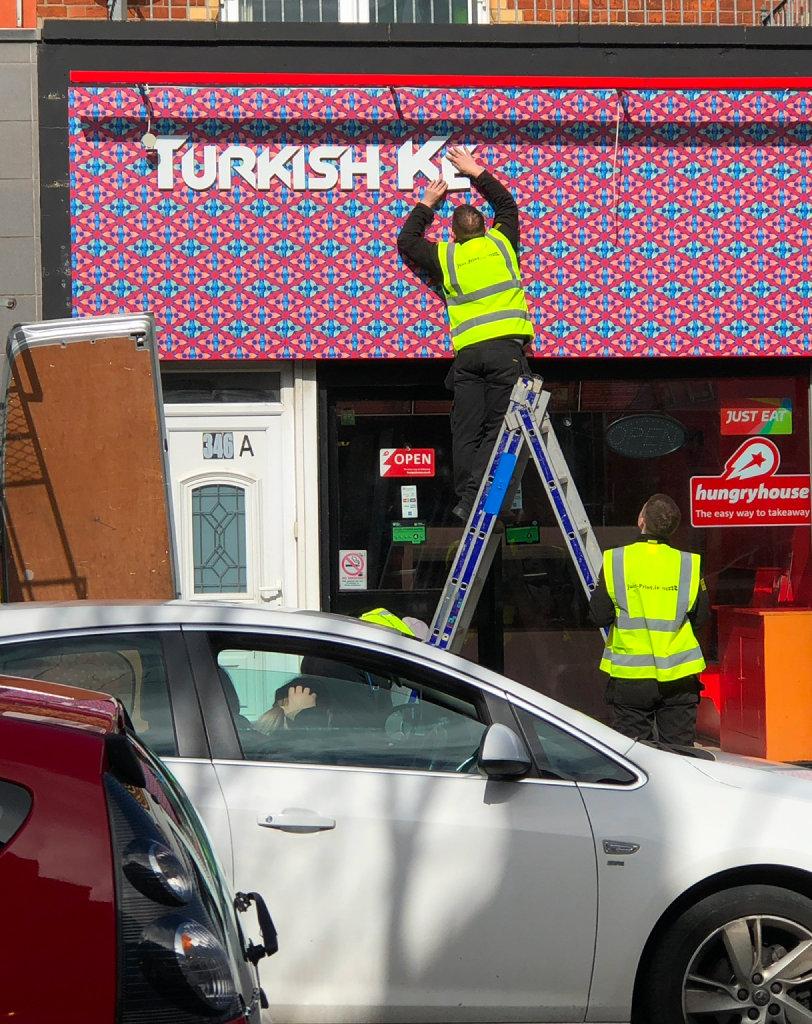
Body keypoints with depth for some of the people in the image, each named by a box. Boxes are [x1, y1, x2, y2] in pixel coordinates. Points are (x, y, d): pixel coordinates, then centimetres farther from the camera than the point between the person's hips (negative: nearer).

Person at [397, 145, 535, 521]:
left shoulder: (444, 256, 10)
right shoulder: (501, 244, 11)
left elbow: (406, 241, 28)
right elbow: (507, 204, 31)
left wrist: (426, 205, 38)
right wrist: (477, 173, 39)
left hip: (467, 353, 1)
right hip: (507, 348, -1)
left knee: (465, 430, 3)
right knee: (497, 426, -4)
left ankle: (466, 499, -5)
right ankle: (477, 495, -18)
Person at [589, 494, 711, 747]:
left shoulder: (616, 561, -7)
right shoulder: (688, 564, -4)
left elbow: (599, 616, -6)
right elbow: (701, 619, 0)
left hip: (630, 676, -1)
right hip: (678, 677, 1)